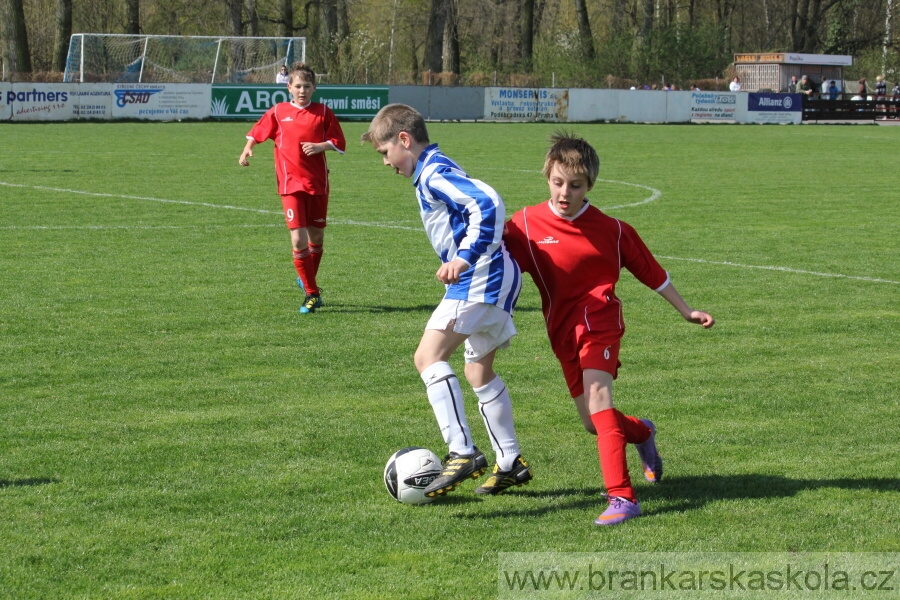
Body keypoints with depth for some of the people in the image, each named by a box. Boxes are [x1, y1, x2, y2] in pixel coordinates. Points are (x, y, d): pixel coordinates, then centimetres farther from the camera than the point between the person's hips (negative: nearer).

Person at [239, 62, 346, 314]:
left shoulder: (323, 112, 3)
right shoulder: (278, 112, 3)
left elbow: (339, 143, 3)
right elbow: (257, 132, 14)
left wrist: (319, 146, -14)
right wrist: (247, 150, -3)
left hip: (318, 183, 1)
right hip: (291, 184, -1)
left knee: (317, 237, 10)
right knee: (298, 239, -12)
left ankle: (308, 279, 36)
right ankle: (312, 293, -3)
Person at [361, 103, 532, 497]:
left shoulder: (434, 174, -12)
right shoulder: (433, 173, 20)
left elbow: (488, 204, -26)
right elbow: (479, 208, 30)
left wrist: (466, 258, -32)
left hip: (481, 279, -11)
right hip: (498, 279, 11)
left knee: (429, 355, -17)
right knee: (478, 371, 21)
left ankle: (462, 453, -23)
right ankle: (511, 463, 29)